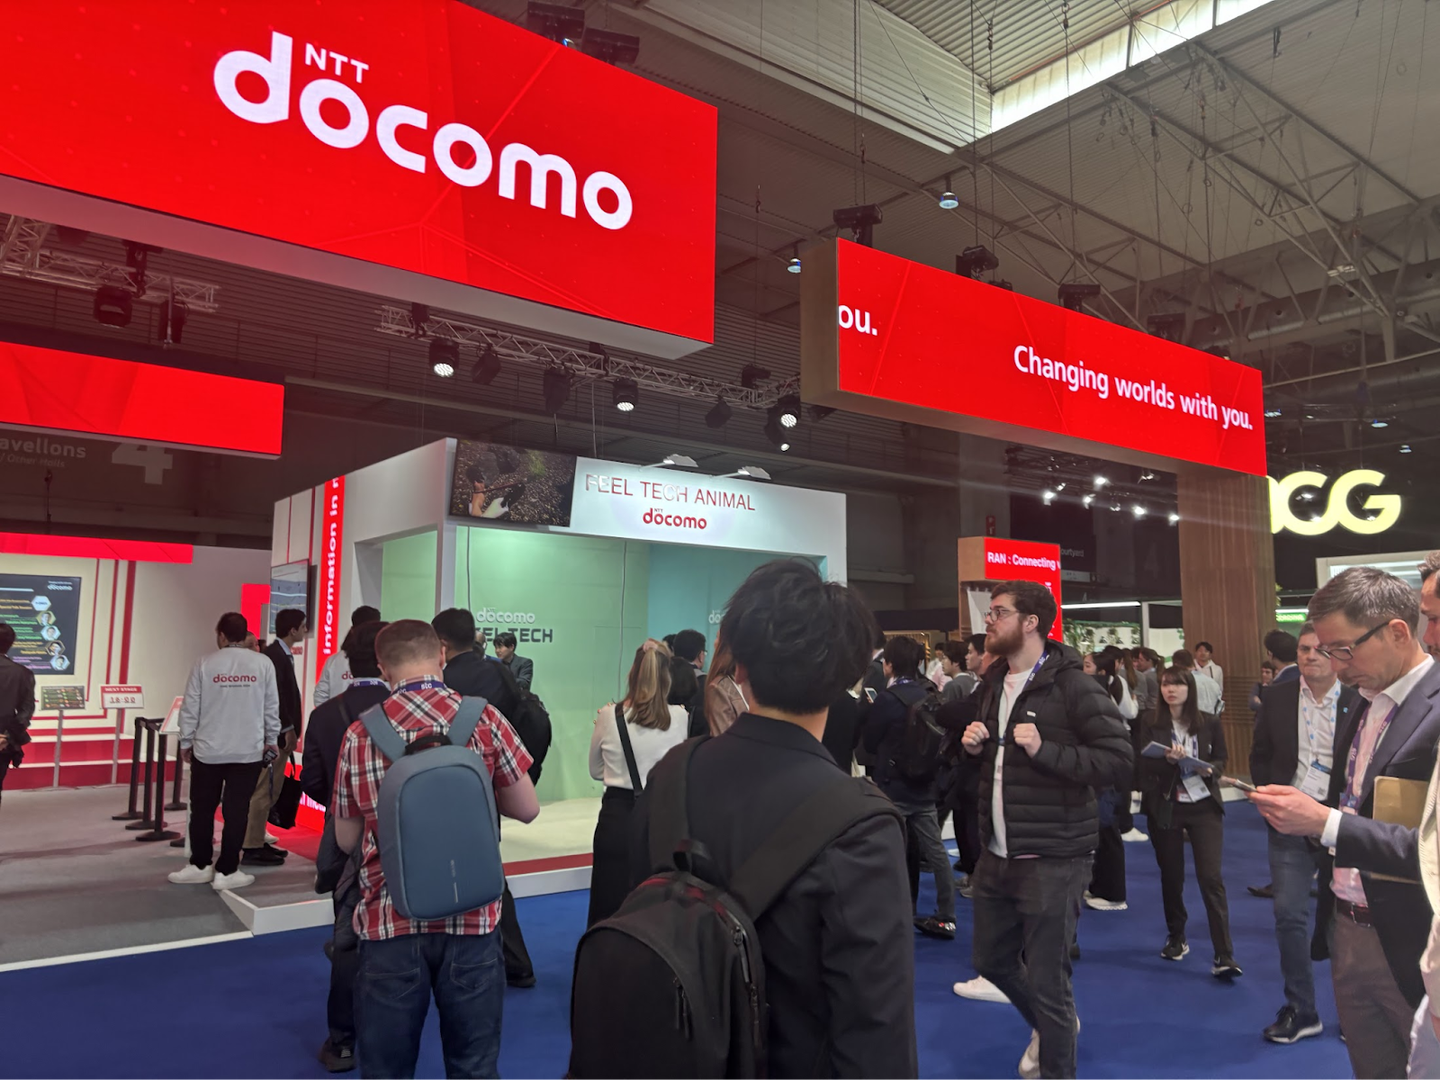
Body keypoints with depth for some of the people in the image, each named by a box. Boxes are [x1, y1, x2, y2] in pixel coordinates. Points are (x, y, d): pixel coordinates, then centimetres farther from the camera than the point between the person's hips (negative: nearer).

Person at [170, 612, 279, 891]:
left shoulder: (204, 664, -3)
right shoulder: (263, 664, -3)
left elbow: (190, 708, 0)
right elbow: (272, 707, 1)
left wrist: (186, 742, 12)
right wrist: (272, 740, 14)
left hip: (208, 750, 1)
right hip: (248, 751, 0)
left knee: (202, 808, 15)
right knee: (236, 811, 5)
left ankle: (200, 865, 23)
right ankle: (226, 871, 9)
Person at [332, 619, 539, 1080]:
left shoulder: (360, 734, -3)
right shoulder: (483, 719, -6)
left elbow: (346, 839, 6)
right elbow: (527, 809, 1)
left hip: (389, 920, 1)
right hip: (470, 918, 0)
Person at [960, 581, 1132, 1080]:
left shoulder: (1071, 686, -15)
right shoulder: (993, 683, 9)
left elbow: (1120, 760, -19)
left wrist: (1046, 750, -29)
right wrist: (975, 745, 0)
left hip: (1052, 862, -8)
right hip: (997, 856, 8)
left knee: (1046, 980, 3)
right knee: (991, 960, 21)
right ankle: (1049, 1023, 48)